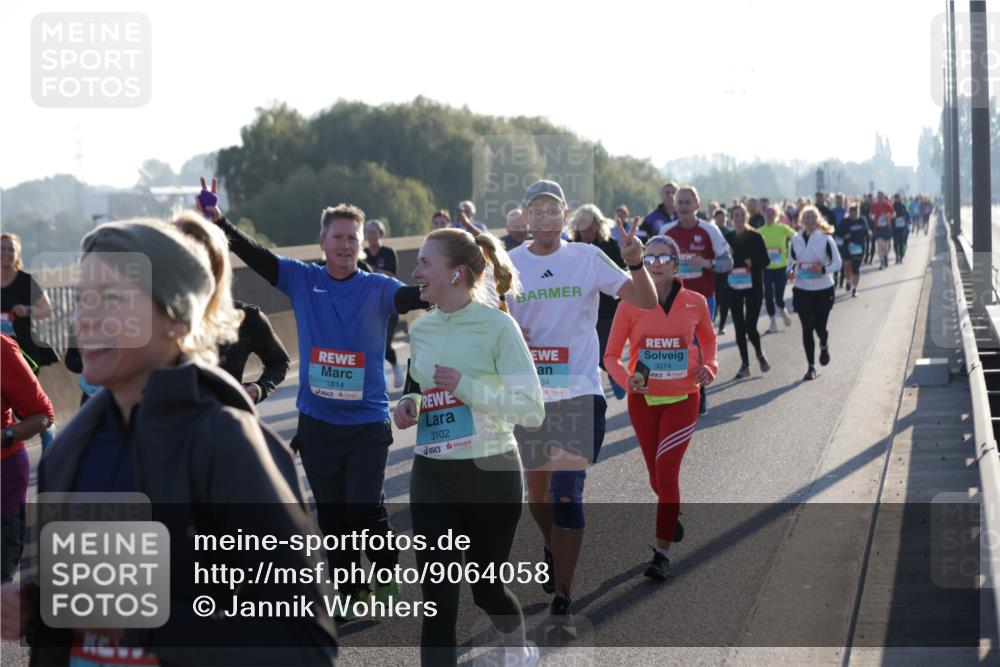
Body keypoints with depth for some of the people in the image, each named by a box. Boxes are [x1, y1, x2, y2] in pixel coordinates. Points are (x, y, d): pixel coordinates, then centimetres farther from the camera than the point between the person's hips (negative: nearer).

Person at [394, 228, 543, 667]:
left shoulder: (496, 325, -13)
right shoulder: (421, 329, 4)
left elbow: (532, 409, -16)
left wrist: (469, 387, -25)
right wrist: (410, 405, -2)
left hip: (490, 473, -4)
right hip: (432, 477, 4)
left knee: (485, 587, 14)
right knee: (437, 598, -6)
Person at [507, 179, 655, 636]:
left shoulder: (587, 257, -2)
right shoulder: (507, 265, 2)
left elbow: (646, 302, -5)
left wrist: (634, 262, -23)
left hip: (579, 393, -3)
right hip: (528, 395, 3)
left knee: (567, 495, -13)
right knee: (538, 492, 17)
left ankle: (562, 601, -11)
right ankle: (552, 552, 48)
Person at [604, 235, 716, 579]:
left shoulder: (695, 303, -6)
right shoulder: (630, 305, -9)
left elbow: (707, 338, 15)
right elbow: (611, 355, -5)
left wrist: (709, 366, -3)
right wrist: (627, 379, -24)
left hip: (682, 399, -2)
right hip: (643, 399, 2)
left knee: (666, 470, -14)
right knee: (657, 475, 14)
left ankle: (662, 551, -7)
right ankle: (672, 515, 47)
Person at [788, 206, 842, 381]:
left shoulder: (825, 239, -7)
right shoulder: (796, 240, 3)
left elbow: (837, 263, -3)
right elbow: (791, 260, 15)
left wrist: (823, 269, -22)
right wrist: (790, 271, -6)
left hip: (823, 289, -2)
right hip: (802, 289, 2)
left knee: (820, 326, 2)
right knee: (807, 328, 0)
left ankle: (824, 346, 40)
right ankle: (811, 366, 9)